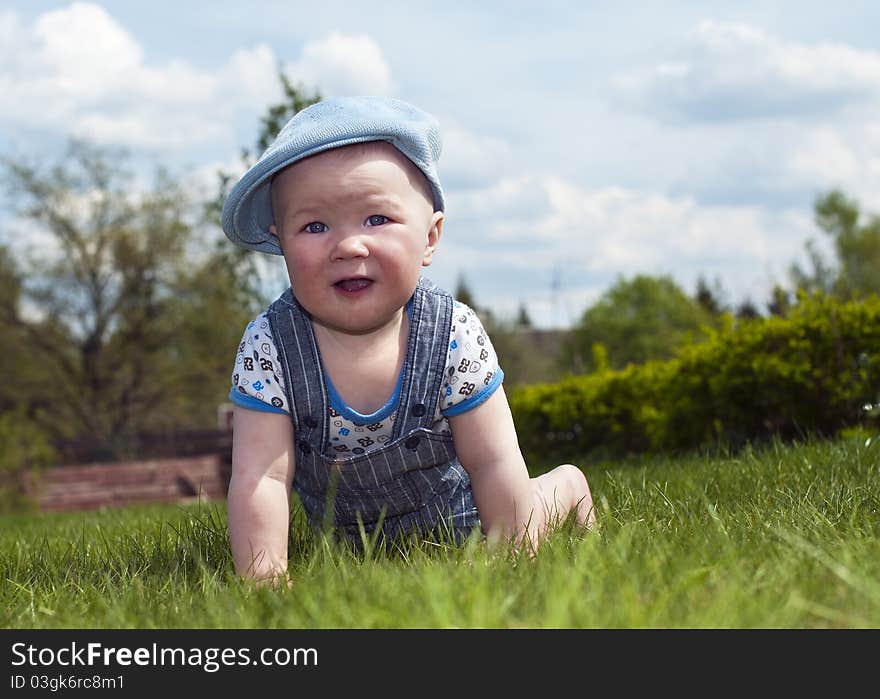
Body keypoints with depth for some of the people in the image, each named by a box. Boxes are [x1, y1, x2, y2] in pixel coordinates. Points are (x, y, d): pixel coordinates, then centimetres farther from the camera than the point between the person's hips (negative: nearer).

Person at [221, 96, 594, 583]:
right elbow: (260, 480, -30)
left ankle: (567, 487, 42)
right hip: (345, 537, 2)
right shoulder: (267, 349, -30)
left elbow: (494, 467, -22)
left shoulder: (456, 337, -30)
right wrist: (263, 580, -40)